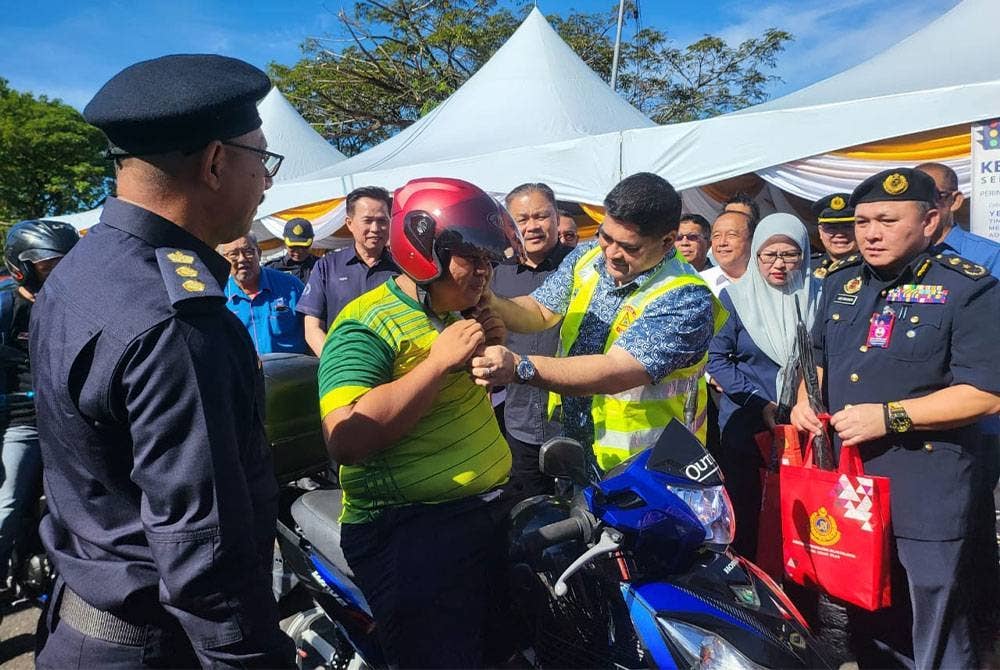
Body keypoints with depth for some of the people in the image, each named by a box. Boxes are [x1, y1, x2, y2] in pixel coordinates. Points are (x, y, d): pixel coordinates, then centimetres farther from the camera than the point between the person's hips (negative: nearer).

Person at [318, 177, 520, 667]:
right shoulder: (366, 326, -18)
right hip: (410, 530, -9)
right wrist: (439, 361, -28)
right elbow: (345, 441, -31)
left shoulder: (460, 308, 9)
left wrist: (492, 348, 1)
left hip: (491, 507, 9)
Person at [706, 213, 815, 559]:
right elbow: (716, 358, -3)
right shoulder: (735, 297, 0)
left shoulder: (815, 297, 4)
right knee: (744, 516, 6)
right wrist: (760, 403, -12)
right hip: (745, 424, -1)